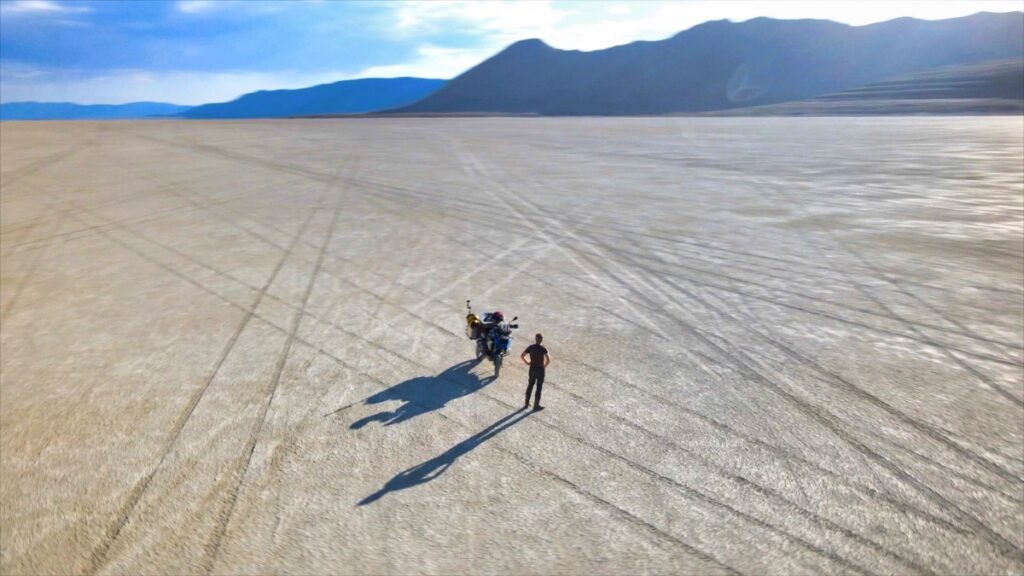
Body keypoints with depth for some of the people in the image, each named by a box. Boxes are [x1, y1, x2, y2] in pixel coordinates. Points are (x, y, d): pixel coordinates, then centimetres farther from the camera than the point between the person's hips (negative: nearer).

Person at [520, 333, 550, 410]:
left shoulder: (530, 347, -5)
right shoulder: (543, 349, -17)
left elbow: (521, 356, -4)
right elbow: (548, 360, -26)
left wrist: (527, 363, 5)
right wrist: (545, 366, -8)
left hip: (532, 368, 4)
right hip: (540, 369, -4)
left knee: (530, 385, 20)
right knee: (539, 387, 8)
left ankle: (527, 403, 28)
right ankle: (536, 405, 16)